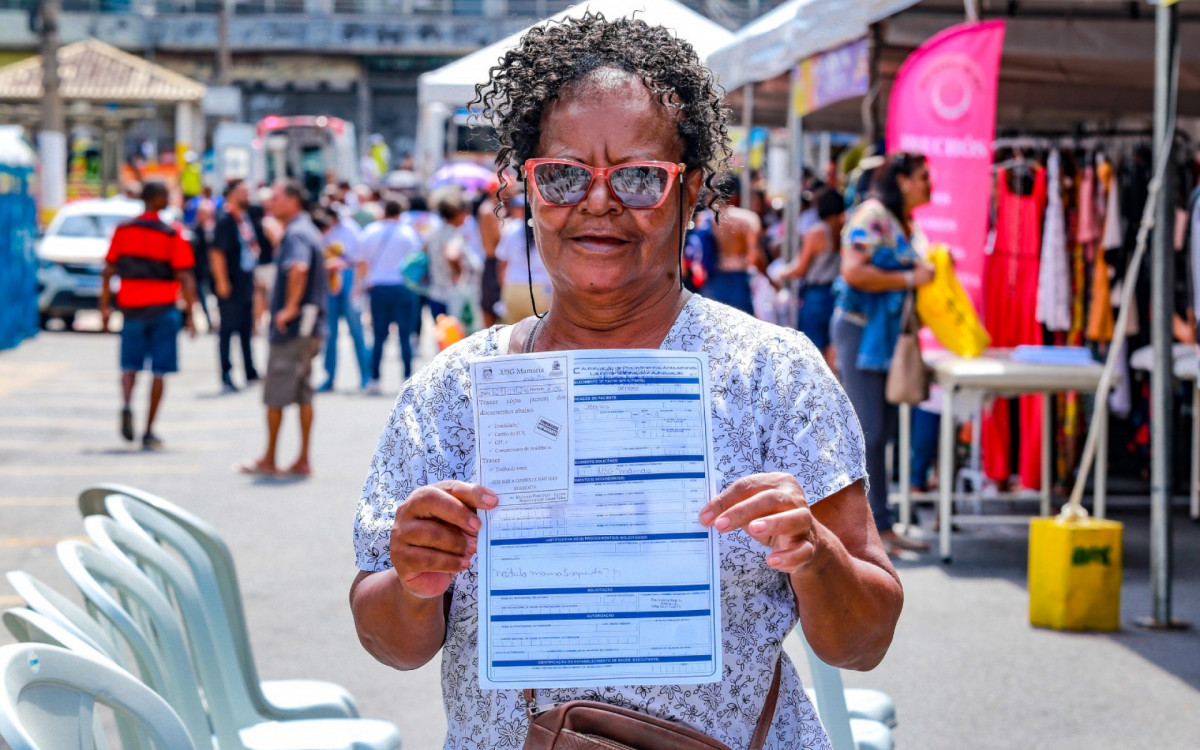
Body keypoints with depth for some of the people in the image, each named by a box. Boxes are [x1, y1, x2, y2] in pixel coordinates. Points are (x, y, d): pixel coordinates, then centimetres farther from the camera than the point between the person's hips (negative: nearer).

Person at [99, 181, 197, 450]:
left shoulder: (122, 231, 2)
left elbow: (108, 272, 4)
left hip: (131, 307, 3)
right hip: (163, 307, -3)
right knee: (160, 371, 5)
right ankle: (149, 432, 4)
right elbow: (185, 278, -10)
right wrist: (190, 315, -5)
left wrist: (104, 307, 12)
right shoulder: (172, 235, -7)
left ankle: (126, 403, -17)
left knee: (130, 365, 14)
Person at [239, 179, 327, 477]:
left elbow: (298, 268, -35)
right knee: (303, 394, 11)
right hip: (311, 326, 10)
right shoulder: (309, 231, 16)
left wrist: (290, 308, -27)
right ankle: (303, 460, 12)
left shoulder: (295, 234, -16)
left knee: (275, 396, 0)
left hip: (290, 327, -10)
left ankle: (269, 460, 7)